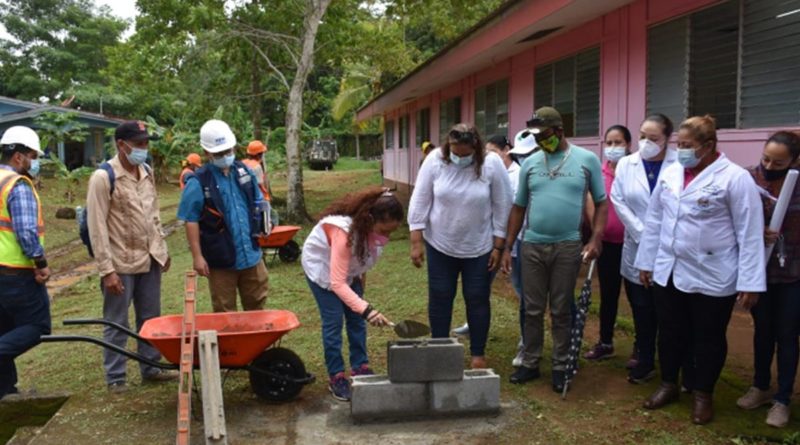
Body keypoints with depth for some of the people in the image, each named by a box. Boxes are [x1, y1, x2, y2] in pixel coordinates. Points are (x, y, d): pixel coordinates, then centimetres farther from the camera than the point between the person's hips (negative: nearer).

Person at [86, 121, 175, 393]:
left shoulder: (147, 173, 7)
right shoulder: (103, 178, -14)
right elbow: (97, 227, -16)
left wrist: (162, 250, 14)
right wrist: (107, 269, -19)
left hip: (149, 259, 6)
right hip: (120, 264, -6)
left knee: (150, 319, 15)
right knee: (117, 324, 6)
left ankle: (151, 368, 28)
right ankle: (115, 378, 19)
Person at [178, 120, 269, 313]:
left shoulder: (244, 172, 5)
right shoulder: (198, 183, -10)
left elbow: (258, 204, 18)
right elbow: (191, 221, -10)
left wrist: (261, 225, 7)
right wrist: (197, 256, -12)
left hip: (251, 255, 5)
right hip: (221, 259, -4)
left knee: (256, 307, 16)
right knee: (225, 313, 8)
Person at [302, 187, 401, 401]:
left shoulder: (375, 226, -23)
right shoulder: (344, 231, -43)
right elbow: (337, 283, -43)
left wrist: (361, 275, 2)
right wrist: (367, 309, -51)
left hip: (349, 266, 6)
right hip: (322, 266, -6)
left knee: (356, 318, 4)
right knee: (334, 321, -9)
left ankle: (360, 367, 15)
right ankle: (336, 377, 2)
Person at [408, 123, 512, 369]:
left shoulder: (492, 164, -14)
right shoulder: (434, 160, -12)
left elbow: (502, 207, -7)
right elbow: (420, 202, -6)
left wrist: (498, 247, -6)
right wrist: (416, 242, -8)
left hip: (479, 248, -1)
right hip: (440, 245, 1)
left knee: (477, 300, 9)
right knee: (439, 298, 9)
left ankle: (478, 353, 24)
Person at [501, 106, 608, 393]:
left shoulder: (587, 160, -1)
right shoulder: (530, 163, 5)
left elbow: (601, 202, 2)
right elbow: (518, 207, 10)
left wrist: (596, 239, -11)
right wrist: (507, 247, 7)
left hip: (568, 247, -2)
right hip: (532, 246, 2)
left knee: (561, 311, 7)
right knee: (533, 310, 9)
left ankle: (561, 366, 21)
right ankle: (530, 363, 22)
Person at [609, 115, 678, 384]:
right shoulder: (626, 164, 3)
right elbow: (618, 201, -1)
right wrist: (642, 234, -8)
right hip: (637, 248, 3)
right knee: (642, 309, 10)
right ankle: (645, 361, 26)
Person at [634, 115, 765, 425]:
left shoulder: (735, 178, -11)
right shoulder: (670, 174, 5)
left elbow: (750, 234, -12)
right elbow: (654, 220, 10)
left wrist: (750, 282, -14)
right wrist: (646, 261, 11)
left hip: (712, 278, -4)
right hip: (668, 273, 5)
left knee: (708, 339, 11)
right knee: (670, 333, 16)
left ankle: (703, 395, 30)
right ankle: (668, 385, 36)